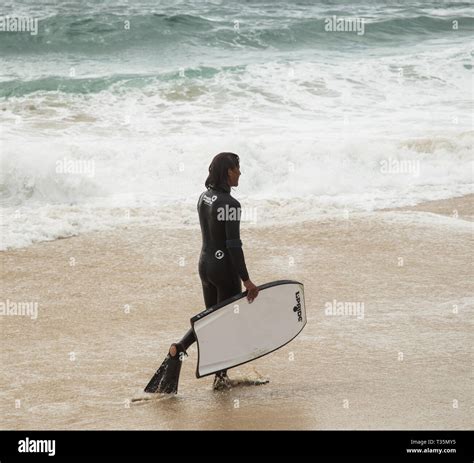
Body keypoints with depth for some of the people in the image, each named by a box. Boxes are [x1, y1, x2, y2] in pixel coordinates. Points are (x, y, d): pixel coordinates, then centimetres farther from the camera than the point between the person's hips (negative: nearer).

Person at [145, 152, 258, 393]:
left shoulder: (203, 198, 4)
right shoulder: (230, 204, -21)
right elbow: (234, 245, -21)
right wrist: (246, 280, -16)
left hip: (205, 263, 7)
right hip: (225, 267, -7)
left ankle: (178, 348, -2)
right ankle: (221, 376, 17)